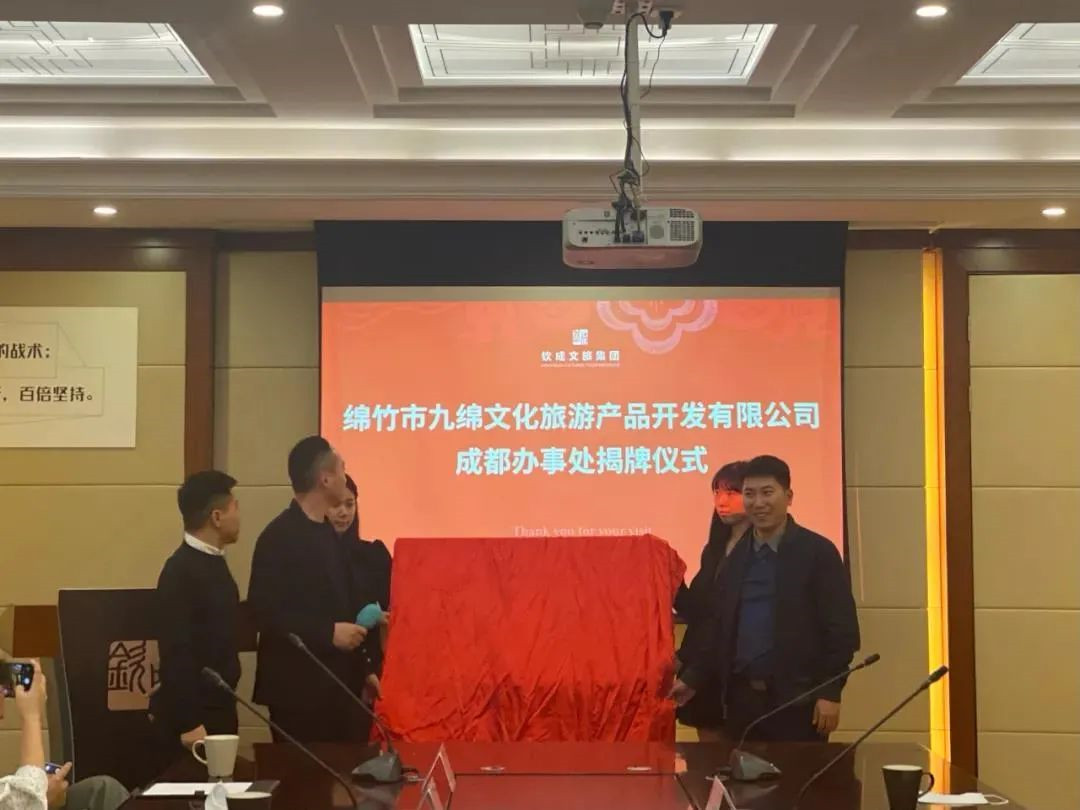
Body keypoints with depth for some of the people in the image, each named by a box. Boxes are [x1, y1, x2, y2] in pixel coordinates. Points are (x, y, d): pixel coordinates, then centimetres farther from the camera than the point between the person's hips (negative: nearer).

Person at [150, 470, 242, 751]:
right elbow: (175, 652, -21)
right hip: (193, 713, -9)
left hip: (218, 707, 9)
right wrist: (188, 724, -22)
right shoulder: (180, 571, -18)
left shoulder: (213, 561, 10)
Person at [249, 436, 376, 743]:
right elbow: (266, 612, -19)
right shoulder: (279, 537, -13)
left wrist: (364, 669, 16)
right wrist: (329, 633, -20)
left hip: (336, 683, 8)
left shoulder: (327, 532, 13)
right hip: (298, 687, -8)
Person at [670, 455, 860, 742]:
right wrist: (692, 678, 12)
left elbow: (841, 628, -8)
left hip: (796, 699, -5)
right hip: (742, 696, 5)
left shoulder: (818, 552, -5)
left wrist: (830, 693, -13)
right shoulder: (736, 555, 11)